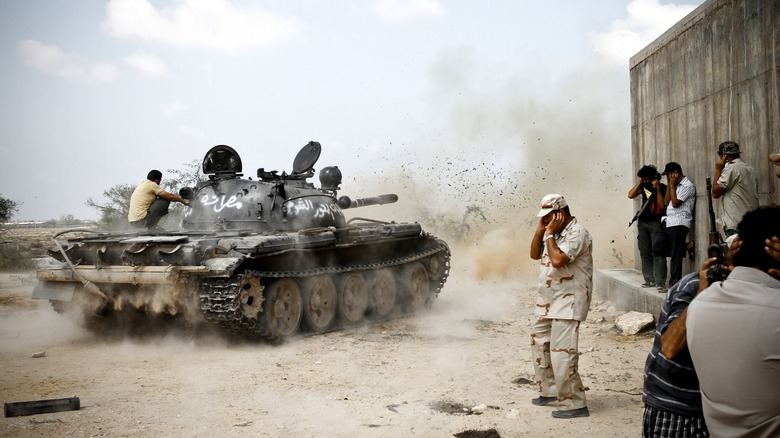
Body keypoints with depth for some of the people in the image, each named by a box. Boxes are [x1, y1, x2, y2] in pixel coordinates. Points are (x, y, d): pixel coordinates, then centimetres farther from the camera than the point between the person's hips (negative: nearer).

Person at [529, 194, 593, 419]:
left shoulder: (577, 233, -17)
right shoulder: (555, 233, 12)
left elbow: (558, 259, -28)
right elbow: (535, 254, 14)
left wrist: (549, 234, -16)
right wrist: (540, 230, 2)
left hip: (568, 303, -10)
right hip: (549, 302, 10)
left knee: (562, 353, -12)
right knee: (539, 343, 16)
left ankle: (575, 404, -5)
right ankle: (550, 390, 29)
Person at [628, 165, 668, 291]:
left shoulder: (662, 188, -5)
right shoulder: (644, 186, 10)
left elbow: (663, 205, -14)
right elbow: (631, 195, 0)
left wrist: (657, 188, -17)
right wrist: (640, 182, -2)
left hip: (656, 223, -6)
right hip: (643, 222, 6)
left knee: (657, 253, -12)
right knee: (645, 253, 5)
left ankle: (660, 282, -14)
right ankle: (649, 280, 9)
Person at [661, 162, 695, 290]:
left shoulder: (687, 186, -7)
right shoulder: (677, 186, 21)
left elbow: (675, 203, -15)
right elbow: (666, 202, 15)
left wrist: (672, 185, -6)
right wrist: (669, 185, 11)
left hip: (679, 225, -9)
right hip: (671, 224, 9)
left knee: (676, 255, -7)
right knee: (673, 255, 8)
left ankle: (674, 285, -5)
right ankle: (673, 283, 12)